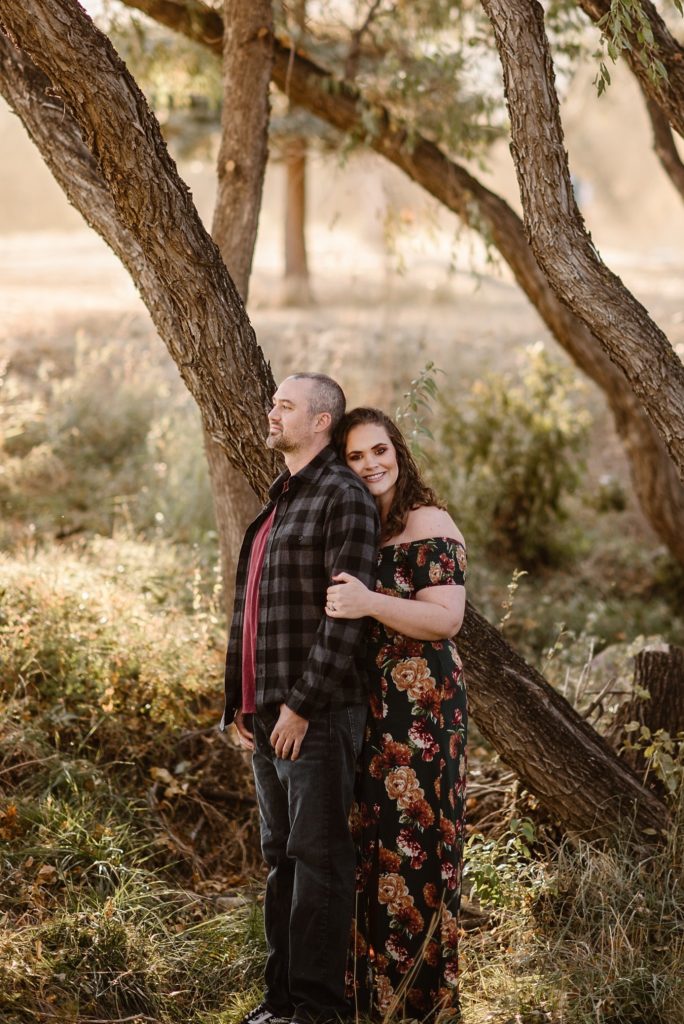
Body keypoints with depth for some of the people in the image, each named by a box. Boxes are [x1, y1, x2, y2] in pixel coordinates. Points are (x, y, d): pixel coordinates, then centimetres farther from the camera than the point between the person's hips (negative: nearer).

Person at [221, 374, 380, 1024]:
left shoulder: (344, 497, -10)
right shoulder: (276, 502, 18)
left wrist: (303, 703, -19)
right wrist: (238, 700, 15)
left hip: (318, 712, -9)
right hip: (267, 713, 9)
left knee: (317, 854, -4)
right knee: (280, 855, 13)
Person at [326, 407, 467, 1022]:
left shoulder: (429, 524, -7)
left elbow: (447, 619, -17)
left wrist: (371, 604, -29)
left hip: (419, 710, -7)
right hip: (361, 706, 8)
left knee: (411, 847, -5)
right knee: (369, 845, 9)